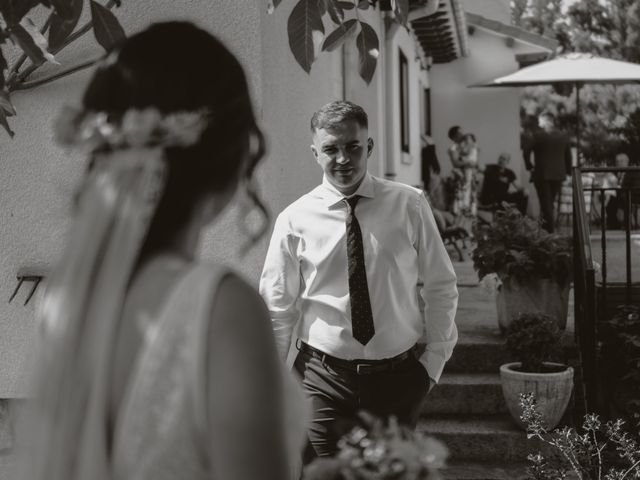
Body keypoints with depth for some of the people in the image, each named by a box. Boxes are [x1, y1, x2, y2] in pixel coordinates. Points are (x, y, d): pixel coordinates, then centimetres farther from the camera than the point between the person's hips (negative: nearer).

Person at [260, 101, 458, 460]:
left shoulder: (409, 206, -5)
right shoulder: (295, 220, -5)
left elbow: (441, 287, 3)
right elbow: (277, 308, 1)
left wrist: (434, 360, 0)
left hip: (399, 376, 1)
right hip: (323, 379, -1)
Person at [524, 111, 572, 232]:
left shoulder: (538, 135, -9)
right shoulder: (563, 136, 3)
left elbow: (527, 152, -12)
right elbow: (568, 156, 4)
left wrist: (529, 166, 1)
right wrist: (567, 171, 11)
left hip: (541, 174, -4)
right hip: (558, 174, 4)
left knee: (546, 203, 0)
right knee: (550, 202, 16)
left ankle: (550, 230, -6)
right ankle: (547, 226, 19)